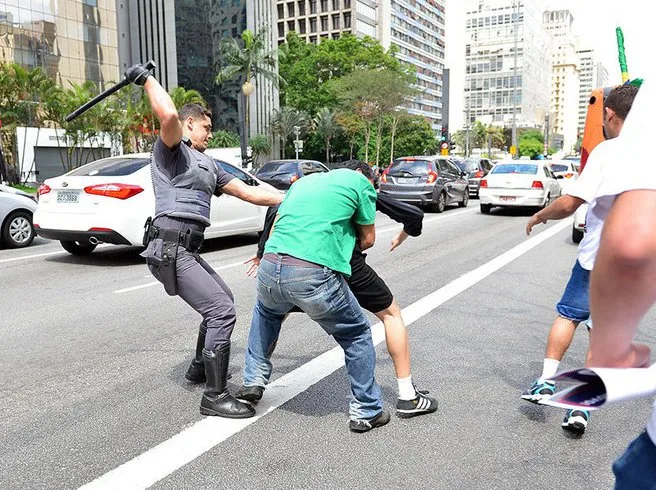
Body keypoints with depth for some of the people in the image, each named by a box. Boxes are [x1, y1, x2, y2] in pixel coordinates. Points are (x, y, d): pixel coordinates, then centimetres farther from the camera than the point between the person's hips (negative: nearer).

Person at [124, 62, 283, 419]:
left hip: (187, 249, 10)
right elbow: (168, 115, -26)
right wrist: (147, 80, -10)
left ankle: (202, 367, 39)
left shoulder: (208, 165, 23)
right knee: (222, 311, -15)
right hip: (170, 249, -10)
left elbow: (248, 193, 21)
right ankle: (215, 396, -6)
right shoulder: (171, 150, -3)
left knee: (223, 301, 25)